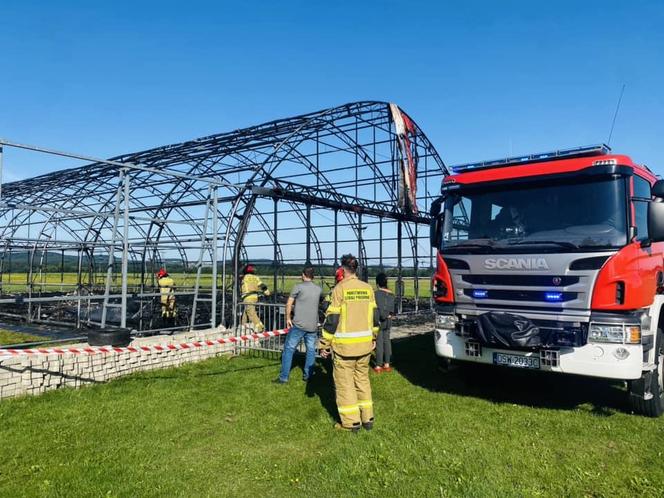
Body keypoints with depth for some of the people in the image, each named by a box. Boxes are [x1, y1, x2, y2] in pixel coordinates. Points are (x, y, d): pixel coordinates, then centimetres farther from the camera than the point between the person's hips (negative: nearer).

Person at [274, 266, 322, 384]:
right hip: (313, 325, 4)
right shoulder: (319, 289, 7)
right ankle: (307, 376, 19)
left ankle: (284, 377, 5)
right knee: (311, 350, 16)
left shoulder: (298, 287, -5)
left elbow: (289, 303, -8)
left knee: (289, 349, 4)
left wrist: (288, 318, 1)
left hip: (298, 324, -3)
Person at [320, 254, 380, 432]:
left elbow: (332, 318, -11)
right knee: (362, 379, 18)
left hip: (344, 344, -5)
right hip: (365, 343, 5)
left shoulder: (340, 288, -11)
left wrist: (325, 344, -4)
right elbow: (374, 315, 11)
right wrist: (373, 337, 23)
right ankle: (367, 418, 23)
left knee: (345, 382, 7)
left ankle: (351, 422, 12)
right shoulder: (368, 288, 5)